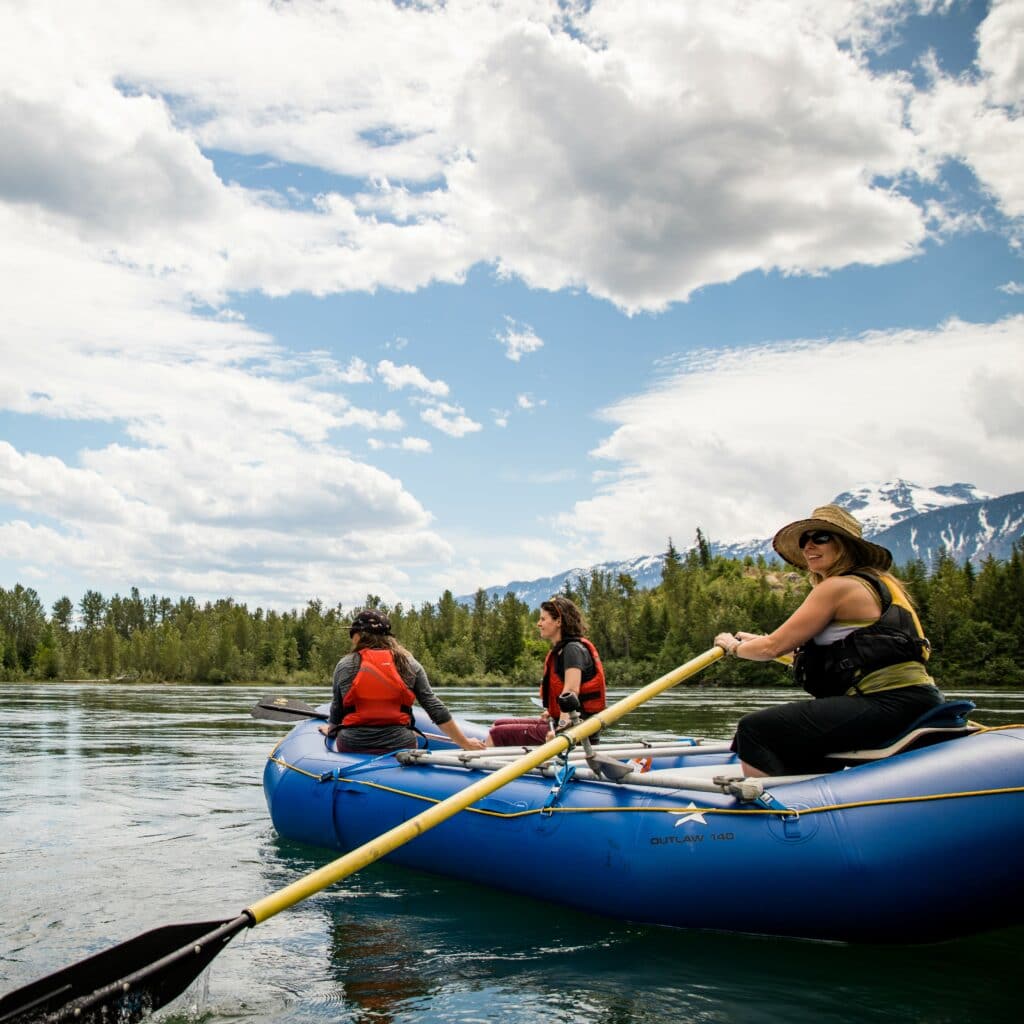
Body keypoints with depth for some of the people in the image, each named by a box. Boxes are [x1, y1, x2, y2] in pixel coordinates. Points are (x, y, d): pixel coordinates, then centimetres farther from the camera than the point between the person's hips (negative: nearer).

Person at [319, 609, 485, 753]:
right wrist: (466, 743, 8)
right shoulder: (409, 664, 3)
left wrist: (331, 730, 34)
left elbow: (336, 709, 11)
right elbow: (435, 708, 1)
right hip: (400, 746, -1)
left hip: (352, 747, 1)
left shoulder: (345, 665, 1)